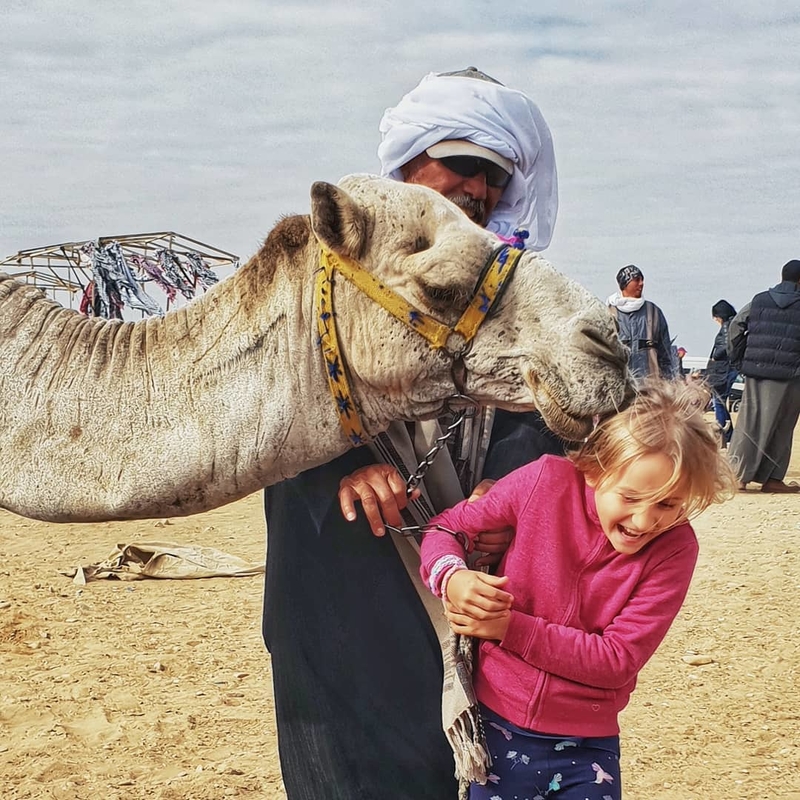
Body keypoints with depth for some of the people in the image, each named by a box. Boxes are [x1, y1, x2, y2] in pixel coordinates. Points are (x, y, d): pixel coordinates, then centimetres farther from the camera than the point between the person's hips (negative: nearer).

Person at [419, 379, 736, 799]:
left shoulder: (673, 548, -13)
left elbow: (618, 658, -16)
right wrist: (453, 579, -23)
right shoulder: (545, 481, -13)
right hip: (497, 725, 0)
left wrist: (512, 628, -21)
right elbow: (447, 528, -1)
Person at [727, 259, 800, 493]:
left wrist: (738, 356, 17)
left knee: (750, 422, 6)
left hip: (756, 371, 3)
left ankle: (739, 474, 0)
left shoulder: (759, 301, 8)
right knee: (781, 427, 5)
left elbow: (735, 325, 9)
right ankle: (772, 478, 6)